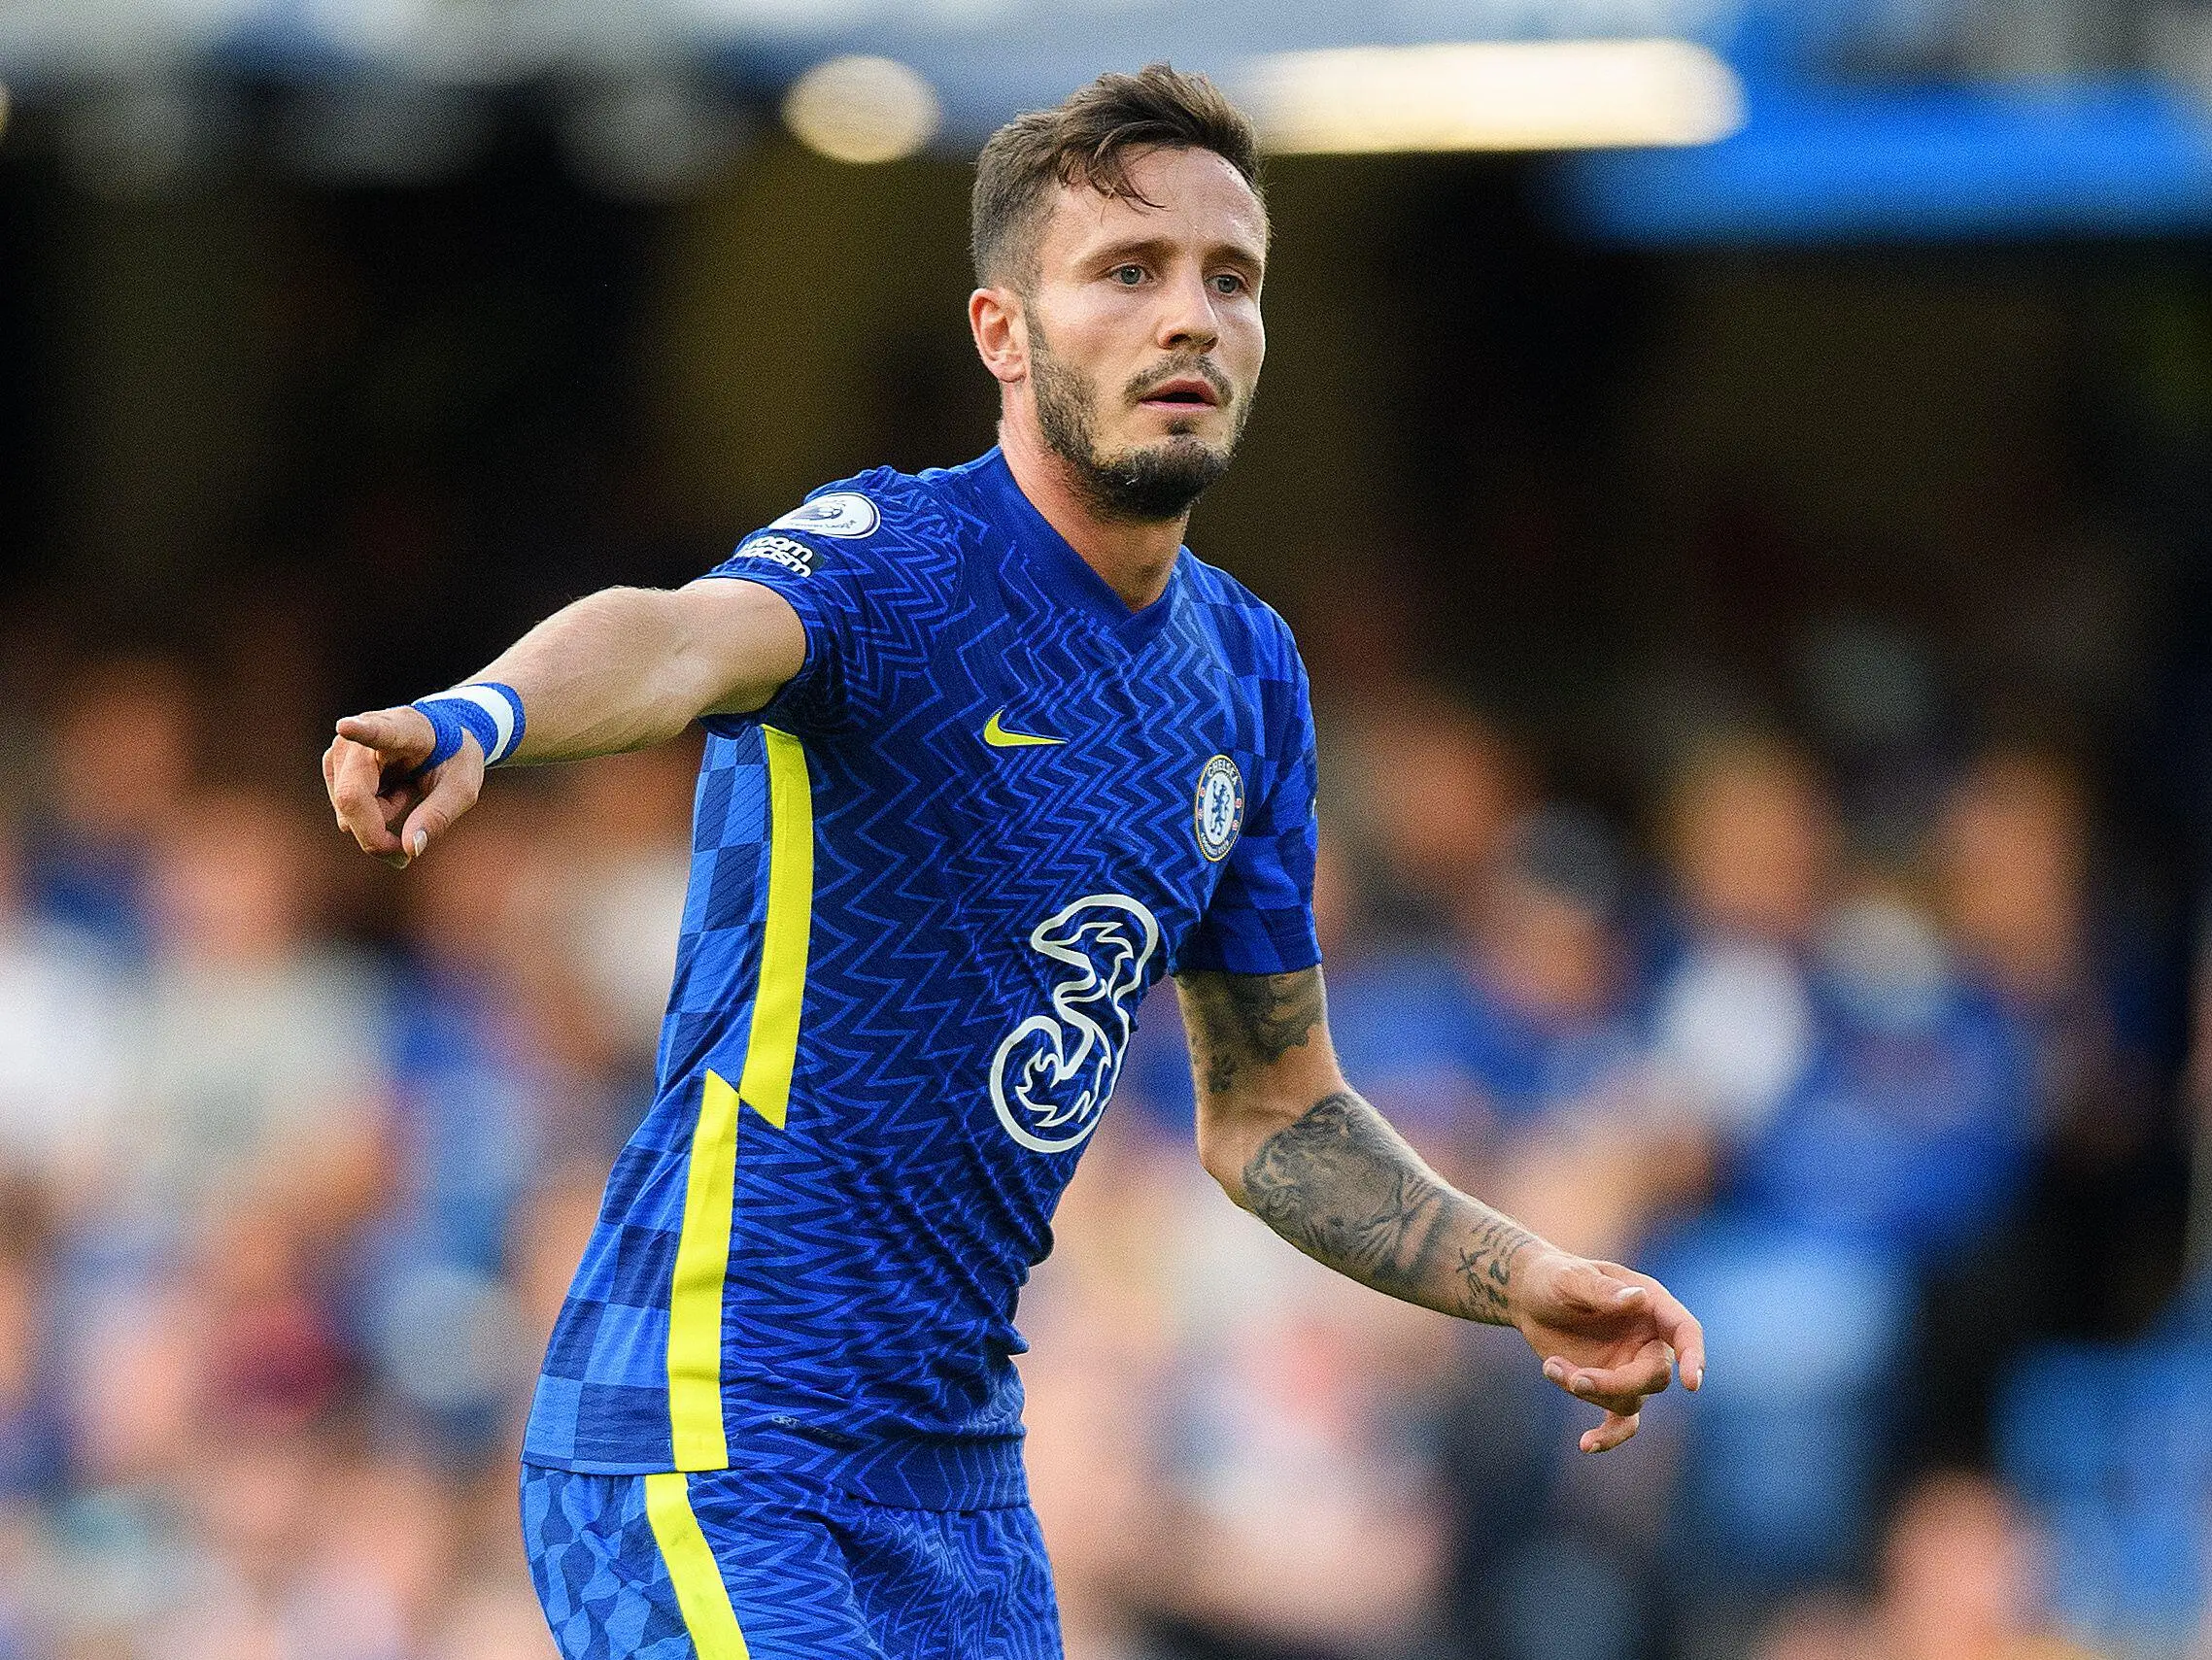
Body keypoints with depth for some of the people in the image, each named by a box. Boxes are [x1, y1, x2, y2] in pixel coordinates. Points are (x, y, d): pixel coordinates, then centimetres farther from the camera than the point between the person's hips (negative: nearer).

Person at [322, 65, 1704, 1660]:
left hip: (959, 1479, 8)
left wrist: (1521, 1278, 6)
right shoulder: (894, 560, -13)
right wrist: (477, 717, -59)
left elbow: (1268, 1111, 21)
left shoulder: (1247, 674, 11)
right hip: (711, 1449, -8)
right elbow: (684, 639, -37)